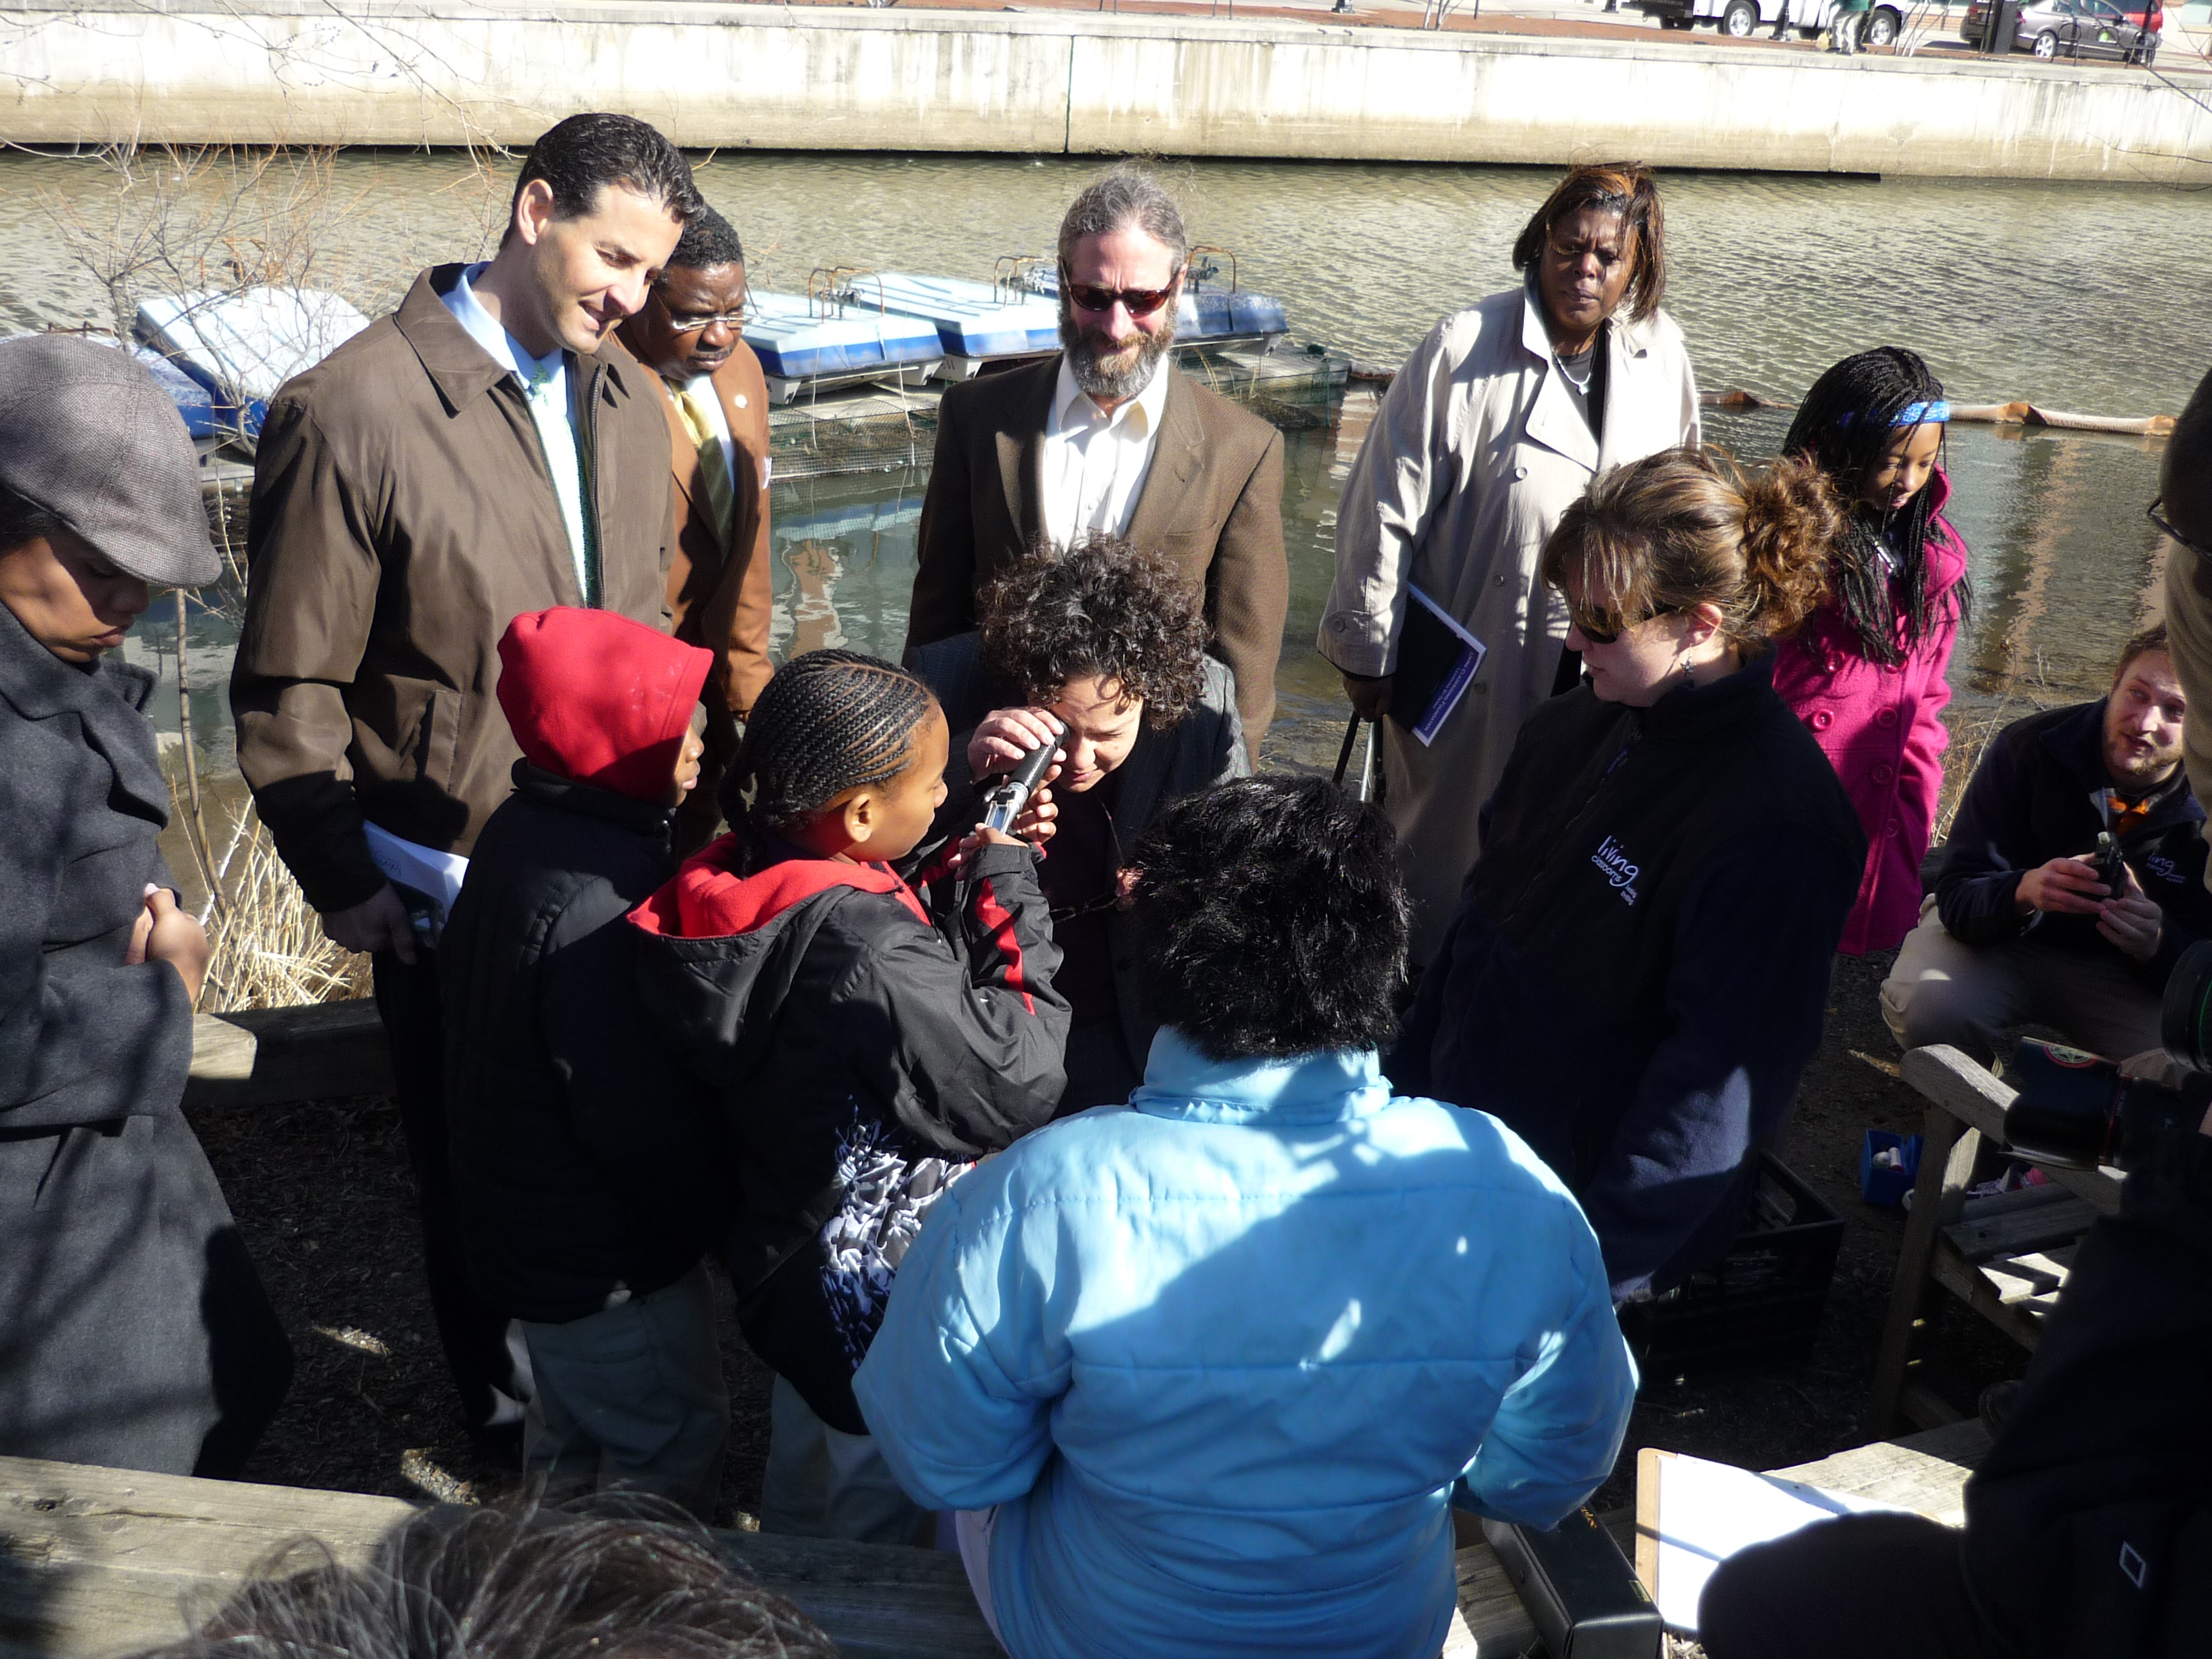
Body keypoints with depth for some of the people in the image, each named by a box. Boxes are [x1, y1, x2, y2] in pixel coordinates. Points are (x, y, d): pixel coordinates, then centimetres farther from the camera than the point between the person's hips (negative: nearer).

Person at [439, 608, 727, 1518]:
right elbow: (645, 1123, -29)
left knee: (571, 1428, 28)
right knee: (673, 1444, 10)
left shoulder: (521, 831, -1)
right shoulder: (596, 905, -33)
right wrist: (718, 1217, -11)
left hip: (527, 1222, 10)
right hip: (608, 1260, -10)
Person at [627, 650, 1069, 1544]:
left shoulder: (750, 875, -9)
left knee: (804, 1455, 33)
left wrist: (967, 883, -10)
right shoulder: (865, 948, -37)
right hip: (884, 1294, -9)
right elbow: (1017, 1087, -28)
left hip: (784, 1254, 9)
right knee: (880, 1508, 18)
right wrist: (1008, 891, -21)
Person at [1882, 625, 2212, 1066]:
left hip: (2125, 973, 1)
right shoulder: (2026, 749, -18)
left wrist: (2159, 943, -36)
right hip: (1998, 936, -1)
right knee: (1924, 1004, -35)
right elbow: (1958, 897, -21)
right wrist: (2024, 889, -45)